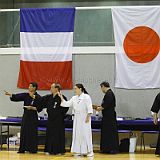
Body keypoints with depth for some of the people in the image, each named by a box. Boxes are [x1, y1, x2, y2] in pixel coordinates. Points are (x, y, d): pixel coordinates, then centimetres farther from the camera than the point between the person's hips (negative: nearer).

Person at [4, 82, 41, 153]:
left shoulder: (38, 97, -8)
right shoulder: (25, 95, 6)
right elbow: (16, 97, -4)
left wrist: (32, 108, -20)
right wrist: (9, 94, -17)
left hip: (33, 117, -5)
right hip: (25, 115, 5)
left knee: (32, 133, -2)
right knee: (24, 132, 7)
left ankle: (33, 149, 7)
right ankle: (23, 149, 14)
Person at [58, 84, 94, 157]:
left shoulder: (86, 97, -8)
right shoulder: (74, 98, 12)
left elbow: (89, 108, -12)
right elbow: (67, 104, 8)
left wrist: (88, 117, -17)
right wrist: (61, 97, 0)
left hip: (84, 118, -7)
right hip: (77, 118, 7)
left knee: (86, 134, -7)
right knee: (77, 134, 6)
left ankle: (89, 151, -1)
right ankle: (79, 151, 13)